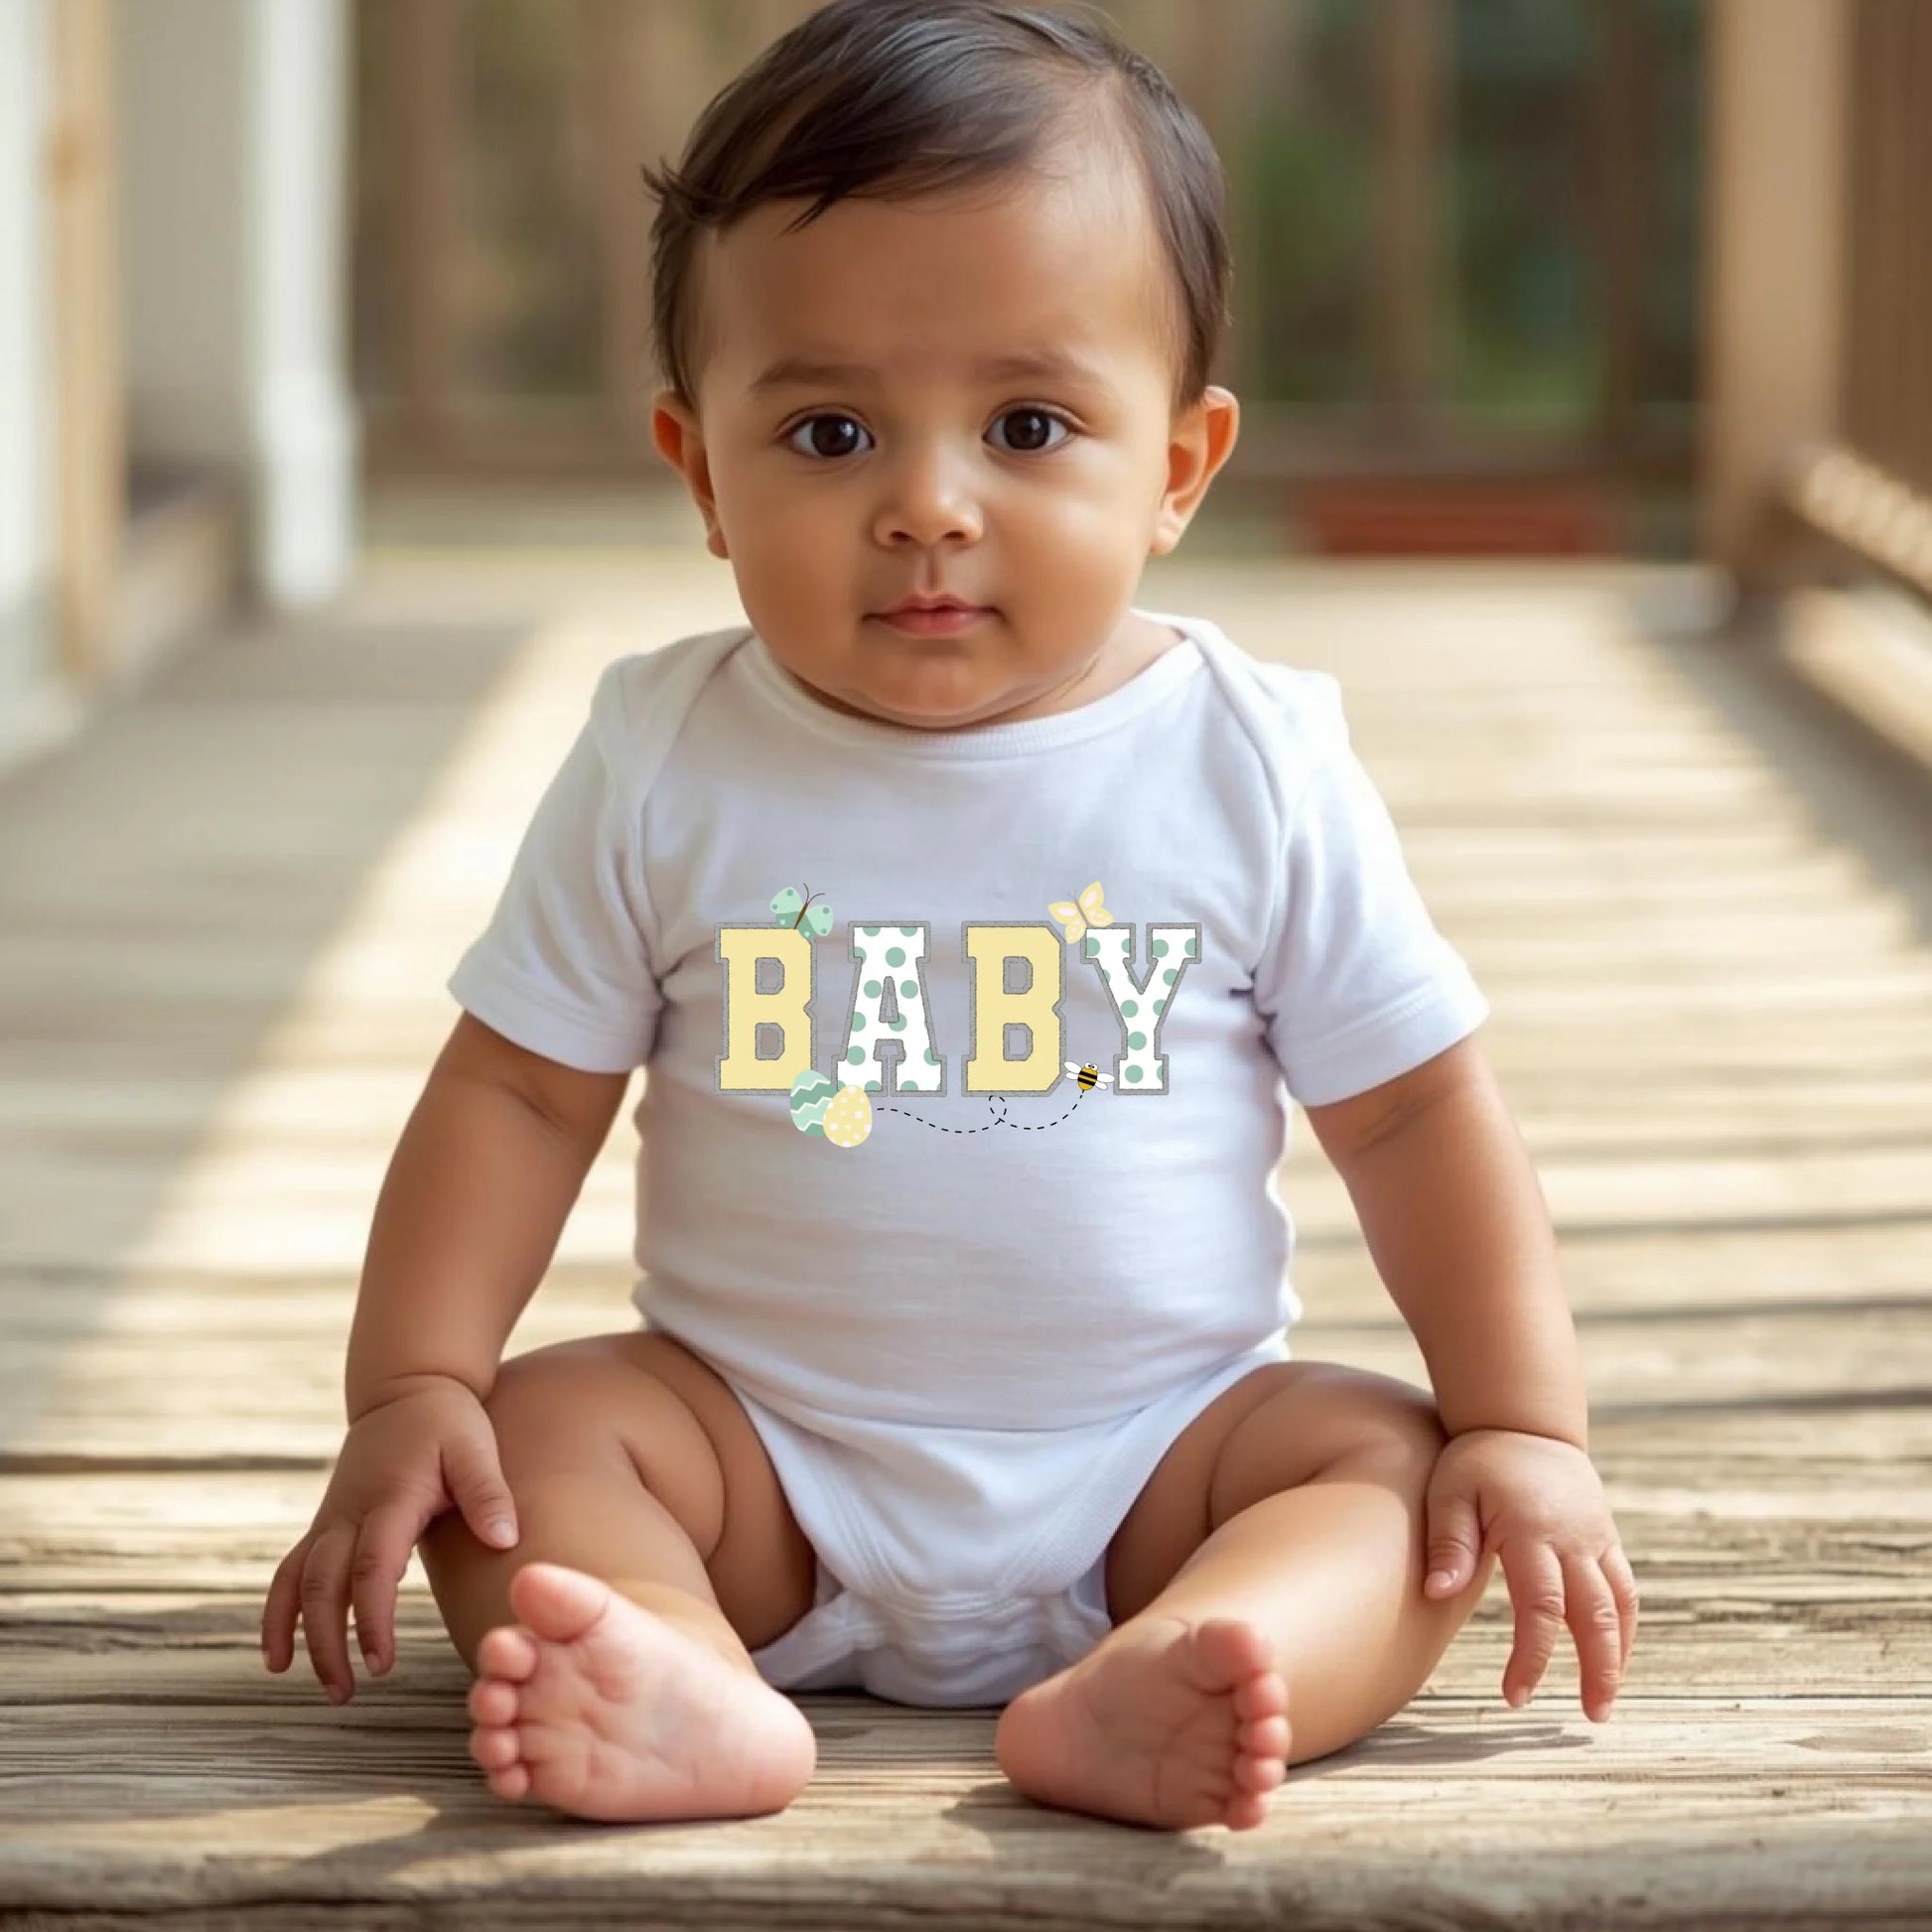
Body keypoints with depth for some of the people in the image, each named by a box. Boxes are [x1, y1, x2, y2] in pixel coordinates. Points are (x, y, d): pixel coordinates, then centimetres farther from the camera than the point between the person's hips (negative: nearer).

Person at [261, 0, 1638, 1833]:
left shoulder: (1257, 766, -6)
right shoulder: (665, 765, -5)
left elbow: (1414, 1108, -1)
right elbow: (516, 1093, 0)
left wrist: (1529, 1431, -7)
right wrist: (408, 1391, -11)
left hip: (1158, 1448, 0)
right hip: (761, 1461, 1)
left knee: (1390, 1465, -23)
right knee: (534, 1429, -20)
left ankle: (1136, 1696, -49)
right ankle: (687, 1692, -47)